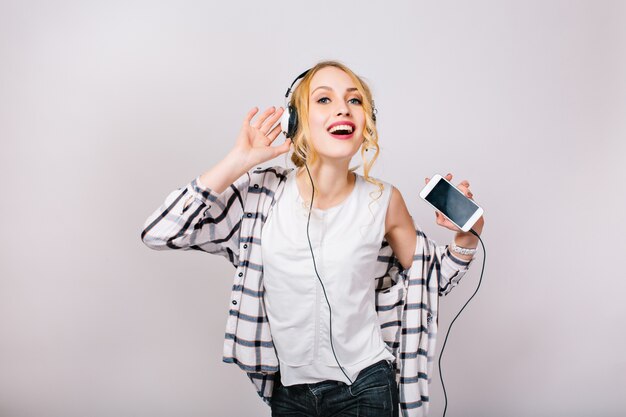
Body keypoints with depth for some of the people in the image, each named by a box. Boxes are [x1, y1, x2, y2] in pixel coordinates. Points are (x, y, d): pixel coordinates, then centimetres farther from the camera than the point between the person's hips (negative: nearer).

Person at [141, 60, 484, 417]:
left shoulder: (383, 202, -8)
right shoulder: (263, 193, -9)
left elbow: (429, 277, 7)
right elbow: (159, 233, -16)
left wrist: (468, 236, -12)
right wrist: (238, 161, -18)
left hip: (365, 388, 0)